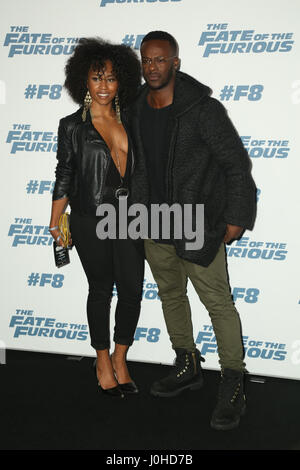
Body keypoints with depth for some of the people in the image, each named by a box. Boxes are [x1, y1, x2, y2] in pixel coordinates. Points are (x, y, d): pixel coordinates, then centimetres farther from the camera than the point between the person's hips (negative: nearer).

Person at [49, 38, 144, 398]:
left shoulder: (129, 120, 9)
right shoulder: (72, 126, -2)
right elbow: (64, 176, 1)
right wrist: (55, 222, 1)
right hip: (90, 220, -3)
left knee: (132, 290, 2)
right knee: (101, 291, 7)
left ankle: (120, 359, 21)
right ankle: (103, 363, 25)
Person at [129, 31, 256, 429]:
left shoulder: (203, 109, -15)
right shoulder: (137, 109, 4)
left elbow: (237, 164, -11)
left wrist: (236, 218, -12)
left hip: (198, 226, -6)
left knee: (217, 300, -3)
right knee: (170, 294, 17)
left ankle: (233, 385, 8)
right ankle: (187, 366, 34)